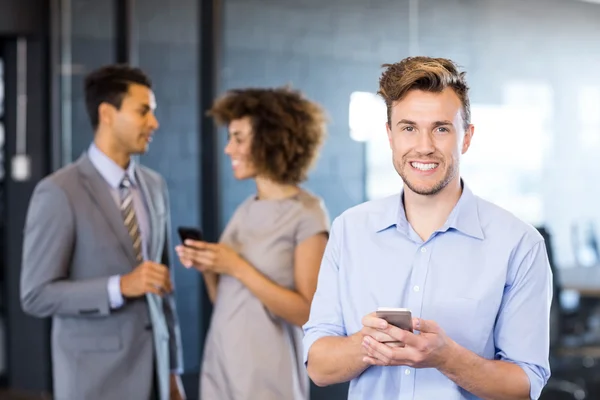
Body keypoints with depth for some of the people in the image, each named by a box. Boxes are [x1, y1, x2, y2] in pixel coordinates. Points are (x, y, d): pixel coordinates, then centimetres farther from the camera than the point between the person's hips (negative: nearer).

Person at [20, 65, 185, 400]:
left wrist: (172, 369, 14)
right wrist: (121, 286, -23)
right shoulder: (59, 192, -11)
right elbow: (37, 296, -13)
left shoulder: (154, 185, 9)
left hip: (151, 372, 6)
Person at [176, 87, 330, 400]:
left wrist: (237, 268, -17)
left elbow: (308, 312, -15)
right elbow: (224, 301, 13)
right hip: (220, 366, 6)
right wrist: (207, 269, -6)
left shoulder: (307, 214, -10)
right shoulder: (246, 210, 9)